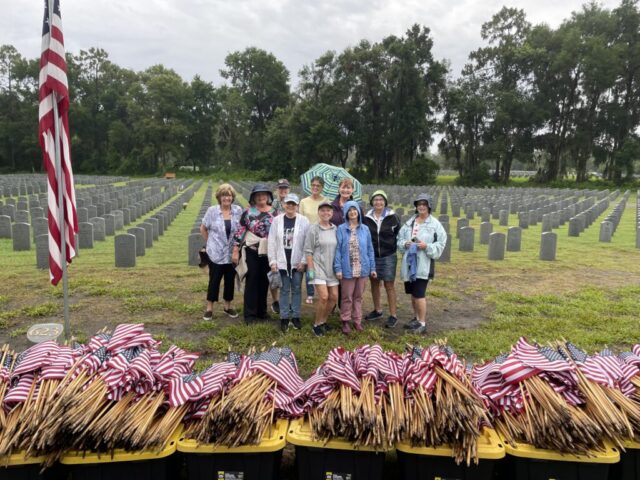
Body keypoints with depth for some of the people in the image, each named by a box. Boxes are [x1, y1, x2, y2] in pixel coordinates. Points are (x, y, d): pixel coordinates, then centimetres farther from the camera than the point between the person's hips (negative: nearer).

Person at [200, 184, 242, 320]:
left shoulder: (238, 210, -2)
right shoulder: (212, 211, -7)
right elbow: (203, 228, 4)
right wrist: (210, 242, 3)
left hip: (232, 253, 2)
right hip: (216, 253, -2)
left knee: (230, 280, 12)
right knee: (214, 280, 4)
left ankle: (227, 306, 28)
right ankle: (209, 308, 17)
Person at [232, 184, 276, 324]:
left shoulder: (274, 212, 5)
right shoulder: (248, 211, -4)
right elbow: (239, 231, -5)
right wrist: (235, 251, -8)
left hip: (268, 252, 3)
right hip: (251, 251, -3)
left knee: (264, 282, 12)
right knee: (251, 281, 2)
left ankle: (262, 311, 25)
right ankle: (249, 313, 12)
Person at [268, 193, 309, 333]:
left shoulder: (304, 221, -3)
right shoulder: (277, 220, 1)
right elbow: (272, 242, 2)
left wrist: (303, 261, -9)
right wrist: (272, 261, -3)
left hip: (297, 262, -1)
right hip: (282, 262, 1)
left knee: (296, 289, 9)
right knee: (284, 290, 8)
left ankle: (295, 317, 20)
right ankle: (284, 318, 16)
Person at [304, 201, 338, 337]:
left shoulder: (335, 229, 7)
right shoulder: (313, 229, -6)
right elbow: (308, 251, -6)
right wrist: (310, 269, -11)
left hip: (332, 268, 5)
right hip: (318, 267, -5)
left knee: (334, 297, 5)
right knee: (323, 297, -13)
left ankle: (323, 321, 26)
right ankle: (317, 324, 8)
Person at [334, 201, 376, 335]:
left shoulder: (365, 229, 3)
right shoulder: (341, 229, -5)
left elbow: (370, 249, 7)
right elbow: (337, 250, -7)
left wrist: (372, 267, 5)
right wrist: (338, 268, -12)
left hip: (362, 269, 3)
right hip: (347, 269, -3)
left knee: (358, 296, 14)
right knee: (347, 297, 7)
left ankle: (357, 320, 28)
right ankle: (345, 321, 22)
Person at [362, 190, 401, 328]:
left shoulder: (392, 217, -6)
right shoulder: (367, 218, -1)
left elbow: (399, 234, 4)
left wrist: (394, 248, 1)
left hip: (388, 257, -3)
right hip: (372, 256, 3)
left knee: (389, 286, 0)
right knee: (374, 284, 14)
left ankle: (393, 315, 9)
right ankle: (377, 311, 30)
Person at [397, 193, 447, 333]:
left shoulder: (435, 224, -4)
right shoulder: (409, 222, 10)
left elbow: (440, 245, -6)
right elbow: (399, 239, 11)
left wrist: (427, 246, -19)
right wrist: (404, 244, -9)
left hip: (423, 264, -5)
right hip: (409, 263, 6)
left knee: (419, 294, -6)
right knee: (413, 293, 15)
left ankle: (422, 323, 8)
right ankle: (416, 319, 32)